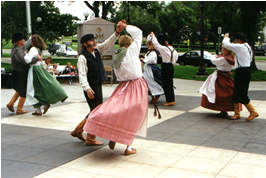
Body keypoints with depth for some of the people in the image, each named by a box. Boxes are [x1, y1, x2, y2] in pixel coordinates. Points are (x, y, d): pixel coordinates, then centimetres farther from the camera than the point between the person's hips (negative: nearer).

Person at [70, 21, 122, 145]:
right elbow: (82, 75, -20)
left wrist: (117, 32, -11)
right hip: (91, 88, -9)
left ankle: (78, 130, 31)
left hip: (98, 86, 9)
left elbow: (108, 43, 3)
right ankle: (90, 139, 13)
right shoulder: (82, 57, -14)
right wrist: (87, 88, -32)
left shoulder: (97, 50, 8)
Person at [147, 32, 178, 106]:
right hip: (171, 67, 7)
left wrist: (153, 36, 7)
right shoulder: (175, 51, 6)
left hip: (165, 67, -7)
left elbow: (156, 44, -7)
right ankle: (172, 100, 17)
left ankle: (169, 101, 0)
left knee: (165, 84, -1)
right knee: (170, 84, 14)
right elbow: (175, 60, 14)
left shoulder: (165, 49, -13)